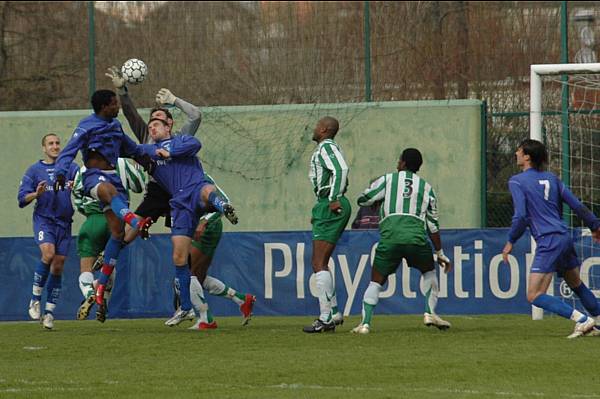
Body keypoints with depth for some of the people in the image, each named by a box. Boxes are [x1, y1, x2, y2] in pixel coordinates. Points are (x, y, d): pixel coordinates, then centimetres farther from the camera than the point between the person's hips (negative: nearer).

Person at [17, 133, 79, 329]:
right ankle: (35, 298, -13)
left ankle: (49, 311, 9)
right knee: (48, 253, -27)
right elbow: (22, 199, 4)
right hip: (43, 219, -2)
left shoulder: (70, 167, 9)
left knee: (58, 267, 1)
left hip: (64, 222, 2)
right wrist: (36, 194, -16)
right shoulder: (34, 170, 7)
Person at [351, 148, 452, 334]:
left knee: (376, 282, 10)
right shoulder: (426, 187, 20)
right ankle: (430, 313, 13)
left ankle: (365, 323, -4)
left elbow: (362, 200, 19)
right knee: (429, 272, 27)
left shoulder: (387, 180, 15)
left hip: (389, 236, -1)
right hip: (416, 237, 1)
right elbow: (433, 224, 20)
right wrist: (440, 254, 27)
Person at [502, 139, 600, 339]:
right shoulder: (551, 178, 14)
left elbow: (521, 216, -14)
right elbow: (577, 205, 13)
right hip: (565, 238, 8)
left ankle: (581, 319, -16)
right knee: (576, 284, 26)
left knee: (534, 296, -8)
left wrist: (510, 241, -1)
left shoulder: (517, 181, -4)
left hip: (548, 243, -8)